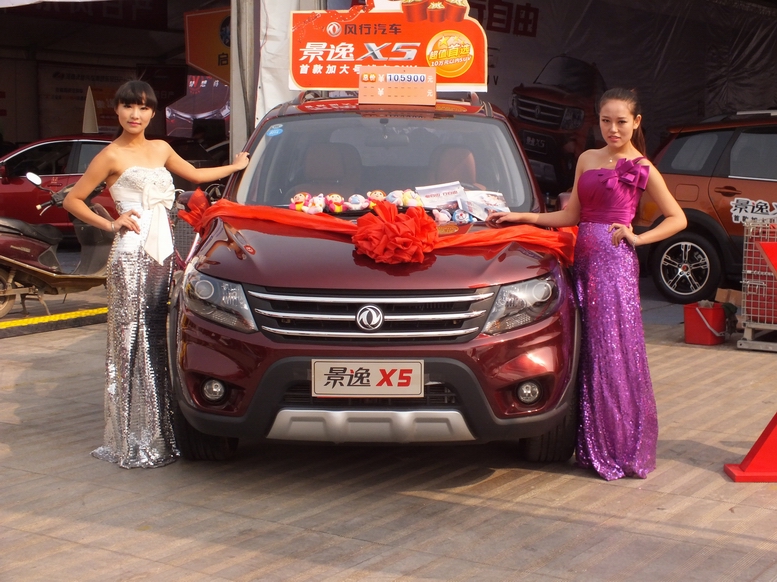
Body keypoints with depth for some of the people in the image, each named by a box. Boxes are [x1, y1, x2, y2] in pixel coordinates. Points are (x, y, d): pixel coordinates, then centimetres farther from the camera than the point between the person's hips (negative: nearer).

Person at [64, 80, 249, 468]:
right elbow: (72, 200, 1)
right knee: (132, 341, -6)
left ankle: (160, 430, 11)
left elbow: (195, 174, 32)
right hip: (131, 255, -6)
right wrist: (110, 225, -5)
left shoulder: (161, 149, 17)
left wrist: (235, 166, 37)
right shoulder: (111, 156, -1)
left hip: (163, 250, 6)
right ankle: (133, 440, -1)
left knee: (157, 340, 5)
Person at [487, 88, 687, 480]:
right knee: (589, 353, 5)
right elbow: (570, 216, 18)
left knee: (613, 352, -5)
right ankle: (594, 445, 12)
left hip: (615, 262, -5)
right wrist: (520, 217, 13)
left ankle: (621, 448, 3)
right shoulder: (587, 159, 17)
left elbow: (677, 218, 4)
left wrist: (636, 238, -6)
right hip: (585, 258, 5)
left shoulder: (641, 168, 2)